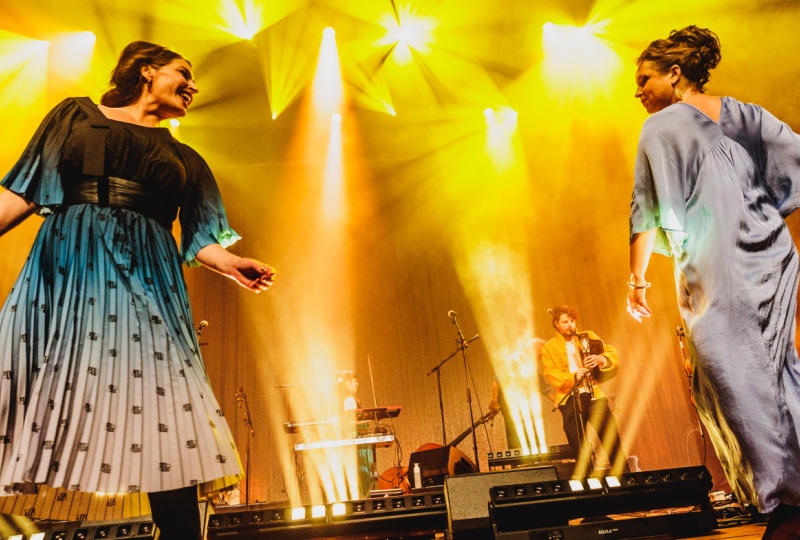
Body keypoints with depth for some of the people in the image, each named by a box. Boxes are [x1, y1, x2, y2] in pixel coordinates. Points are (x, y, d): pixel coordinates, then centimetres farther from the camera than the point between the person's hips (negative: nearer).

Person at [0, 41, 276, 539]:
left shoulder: (184, 158, 22)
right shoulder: (76, 115, 19)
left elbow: (198, 237, 12)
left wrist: (230, 264, -8)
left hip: (144, 279, 1)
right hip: (63, 269, 0)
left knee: (162, 419, -11)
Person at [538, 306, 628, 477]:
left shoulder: (588, 337, 14)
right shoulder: (548, 348, 7)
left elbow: (613, 355, 7)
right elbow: (550, 374, -6)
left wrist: (602, 359, -16)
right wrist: (573, 377, -24)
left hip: (594, 396, 2)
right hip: (570, 400, -1)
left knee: (613, 441, 0)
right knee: (580, 450, 2)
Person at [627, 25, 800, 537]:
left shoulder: (661, 127, -1)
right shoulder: (746, 114, 14)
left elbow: (647, 211, -5)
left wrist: (638, 278, -1)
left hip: (714, 269, -6)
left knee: (736, 380, 1)